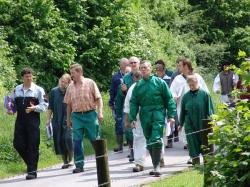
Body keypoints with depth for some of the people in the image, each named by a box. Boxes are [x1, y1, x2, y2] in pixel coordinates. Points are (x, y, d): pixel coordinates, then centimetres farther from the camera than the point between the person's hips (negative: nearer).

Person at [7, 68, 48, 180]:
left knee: (32, 146, -4)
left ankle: (32, 171, 1)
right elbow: (12, 102, 21)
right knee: (18, 144, 0)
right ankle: (30, 162, 22)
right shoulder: (17, 90, 11)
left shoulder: (38, 90, 0)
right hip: (20, 120, 4)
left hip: (33, 120, -4)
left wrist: (34, 108, -19)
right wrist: (10, 110, 1)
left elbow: (44, 105, -2)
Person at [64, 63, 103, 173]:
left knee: (95, 139, 2)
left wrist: (100, 112, -11)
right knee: (77, 141, -3)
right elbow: (68, 104, 14)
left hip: (90, 114, -3)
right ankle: (79, 165, 1)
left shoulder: (90, 83, 0)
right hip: (76, 116, 3)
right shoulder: (70, 87, 10)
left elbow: (98, 98, -1)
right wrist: (68, 119, 12)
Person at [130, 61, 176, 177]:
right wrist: (132, 118, 0)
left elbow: (169, 100, 2)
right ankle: (156, 166, 16)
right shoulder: (138, 86, 10)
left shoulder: (159, 83, 1)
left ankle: (156, 166, -12)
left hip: (158, 115, -4)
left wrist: (171, 115, -4)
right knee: (149, 142, 8)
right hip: (145, 116, 4)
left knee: (156, 140, -14)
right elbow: (133, 103, 10)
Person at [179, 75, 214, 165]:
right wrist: (181, 124, 14)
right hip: (190, 125, 2)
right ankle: (195, 159, 6)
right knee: (192, 143, 0)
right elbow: (183, 111, 12)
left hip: (203, 124, -2)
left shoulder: (205, 94, -3)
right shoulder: (186, 96, 5)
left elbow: (209, 110, -1)